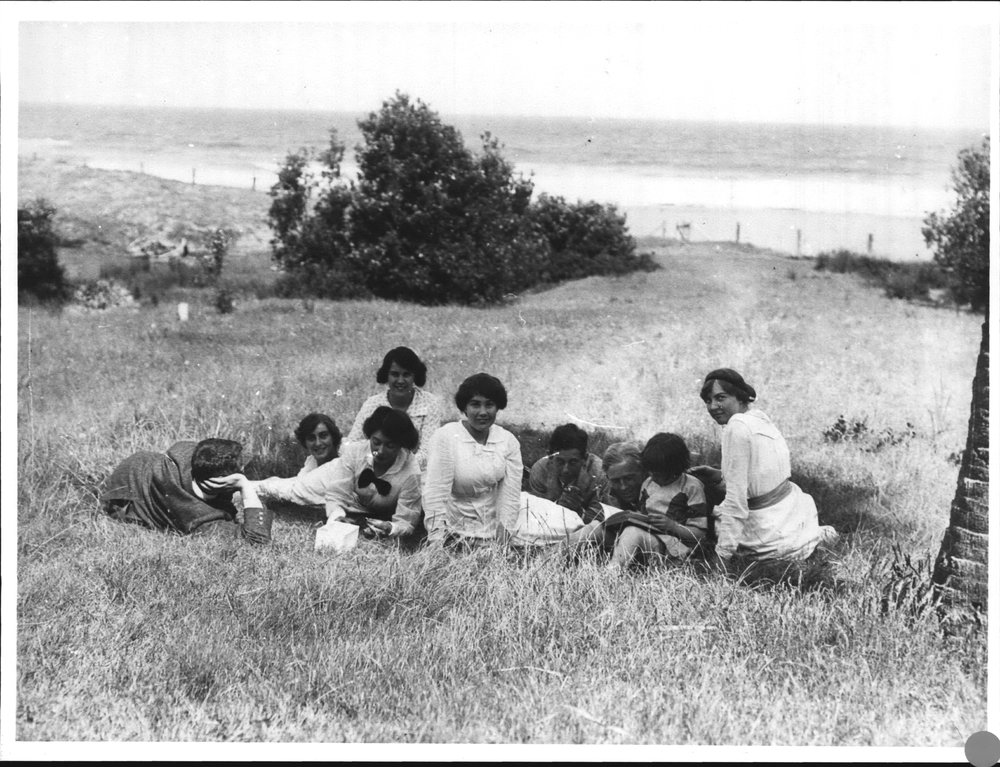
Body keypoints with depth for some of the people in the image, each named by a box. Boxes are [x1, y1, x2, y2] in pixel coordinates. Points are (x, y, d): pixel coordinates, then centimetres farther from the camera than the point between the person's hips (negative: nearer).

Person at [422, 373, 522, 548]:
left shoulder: (509, 441, 3)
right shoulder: (445, 437, -7)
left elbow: (510, 494, -3)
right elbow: (435, 492, -13)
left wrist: (501, 538, -15)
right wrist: (436, 543, -21)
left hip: (492, 534, 3)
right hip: (453, 532, -2)